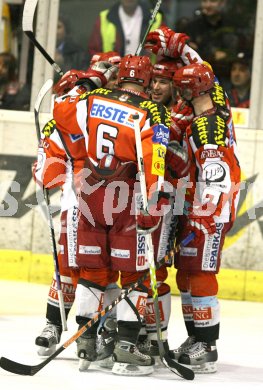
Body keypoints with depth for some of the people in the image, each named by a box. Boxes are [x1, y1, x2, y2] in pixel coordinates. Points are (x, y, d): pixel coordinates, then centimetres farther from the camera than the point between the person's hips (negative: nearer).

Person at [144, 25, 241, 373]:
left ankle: (207, 350, -9)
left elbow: (214, 179, -28)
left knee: (200, 275, -10)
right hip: (197, 205, 10)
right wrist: (171, 44, 12)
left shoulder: (204, 130, -24)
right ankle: (195, 341, 17)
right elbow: (199, 66, 17)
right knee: (186, 273, 12)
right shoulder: (217, 101, 1)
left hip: (210, 210, -10)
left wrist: (201, 221, -27)